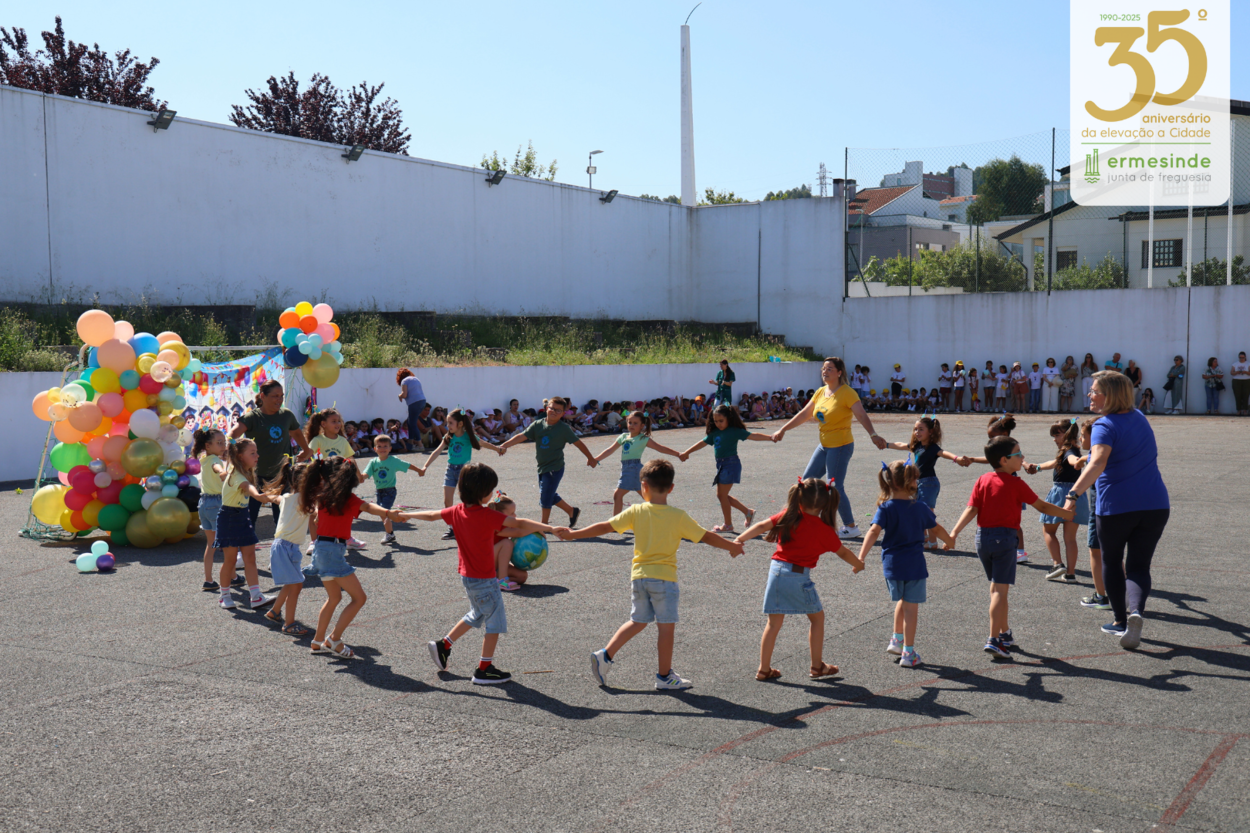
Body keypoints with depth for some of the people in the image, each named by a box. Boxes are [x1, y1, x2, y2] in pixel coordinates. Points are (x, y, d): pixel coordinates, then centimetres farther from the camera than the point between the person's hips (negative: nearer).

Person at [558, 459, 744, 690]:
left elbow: (605, 527, 2)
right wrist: (731, 546, 14)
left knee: (638, 621, 20)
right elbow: (706, 537, -1)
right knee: (666, 627, 5)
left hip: (638, 576, 4)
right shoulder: (678, 517, -7)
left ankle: (605, 655, 15)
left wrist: (573, 534, 12)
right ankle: (665, 677, 13)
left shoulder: (636, 512, -1)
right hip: (663, 577, -4)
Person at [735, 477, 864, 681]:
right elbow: (842, 552, 8)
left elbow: (761, 526, -1)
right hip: (798, 576, -4)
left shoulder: (788, 516, 3)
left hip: (776, 570, 4)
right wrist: (858, 564, 26)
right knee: (817, 617, 17)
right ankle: (817, 666, 23)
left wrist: (739, 539, 1)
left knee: (774, 622, 12)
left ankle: (764, 669, 16)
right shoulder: (824, 530, -4)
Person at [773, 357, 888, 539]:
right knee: (807, 480, 11)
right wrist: (783, 430, 14)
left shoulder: (846, 392, -14)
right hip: (824, 445, 8)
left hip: (841, 446, -8)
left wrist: (873, 435, -37)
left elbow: (862, 415, -23)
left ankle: (851, 527, 5)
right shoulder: (820, 392, 8)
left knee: (835, 487, -8)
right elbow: (804, 414, 15)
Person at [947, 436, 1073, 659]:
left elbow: (971, 509, -5)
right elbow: (1042, 507, 1)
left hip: (982, 537, 5)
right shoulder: (1016, 484, -6)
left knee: (996, 586, 18)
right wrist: (1067, 514, 14)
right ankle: (994, 640, -12)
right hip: (1005, 537, -5)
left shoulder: (983, 480, 5)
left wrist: (954, 532, -10)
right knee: (1001, 589, -6)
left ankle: (1004, 632, 29)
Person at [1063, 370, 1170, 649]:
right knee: (1138, 566, 6)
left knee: (1112, 562, 17)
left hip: (1115, 506, -5)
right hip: (1155, 504, 5)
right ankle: (1136, 611, -21)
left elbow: (1097, 463, -32)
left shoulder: (1105, 426, -13)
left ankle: (1120, 621, 24)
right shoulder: (1139, 417, 10)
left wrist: (1073, 494, -40)